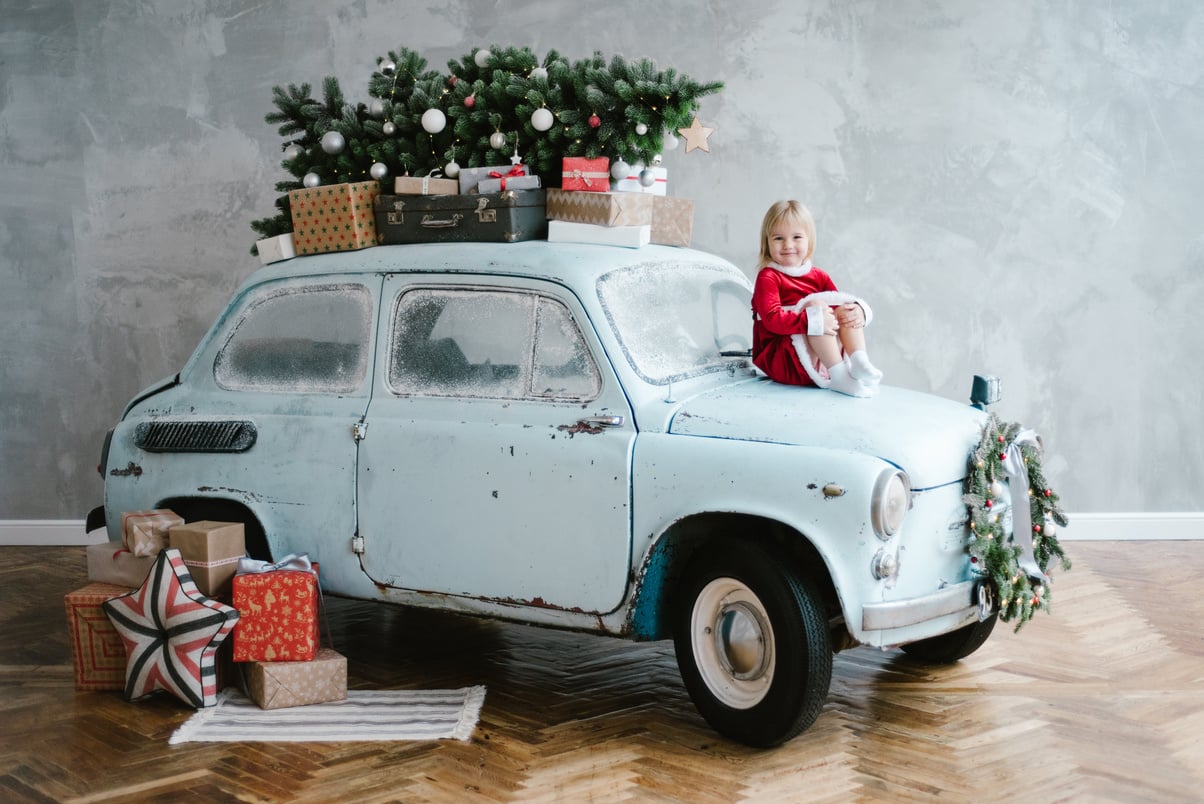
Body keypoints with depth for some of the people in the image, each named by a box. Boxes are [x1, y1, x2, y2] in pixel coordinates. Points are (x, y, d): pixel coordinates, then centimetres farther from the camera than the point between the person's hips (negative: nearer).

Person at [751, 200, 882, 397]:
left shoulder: (818, 277, 13)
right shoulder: (768, 277, -7)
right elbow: (773, 319, -22)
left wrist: (858, 310, -14)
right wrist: (813, 320, -34)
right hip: (778, 359, -6)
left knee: (849, 310, -5)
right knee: (815, 304, -26)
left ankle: (859, 363, -26)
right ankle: (838, 375, -34)